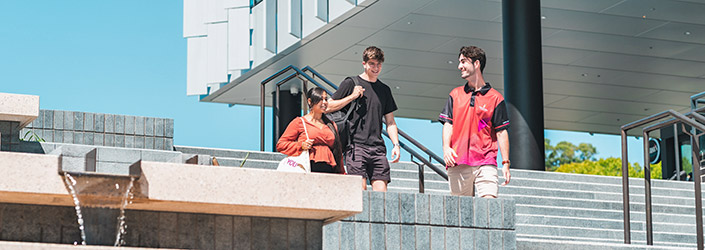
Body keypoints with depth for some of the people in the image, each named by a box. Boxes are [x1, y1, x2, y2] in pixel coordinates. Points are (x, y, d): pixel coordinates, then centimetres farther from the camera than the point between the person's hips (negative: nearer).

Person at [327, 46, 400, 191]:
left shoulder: (385, 90, 19)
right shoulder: (351, 83, 5)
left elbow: (390, 122, 21)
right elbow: (328, 108, 2)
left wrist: (396, 144, 9)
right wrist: (351, 97, -7)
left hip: (378, 147, 4)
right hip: (356, 145, -4)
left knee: (381, 192, -5)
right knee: (360, 189, -14)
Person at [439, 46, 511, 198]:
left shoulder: (495, 98, 6)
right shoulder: (455, 95, 15)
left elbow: (501, 132, 4)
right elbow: (448, 123, 9)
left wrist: (505, 163, -2)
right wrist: (446, 147, -10)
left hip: (485, 163, -2)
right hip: (458, 163, 2)